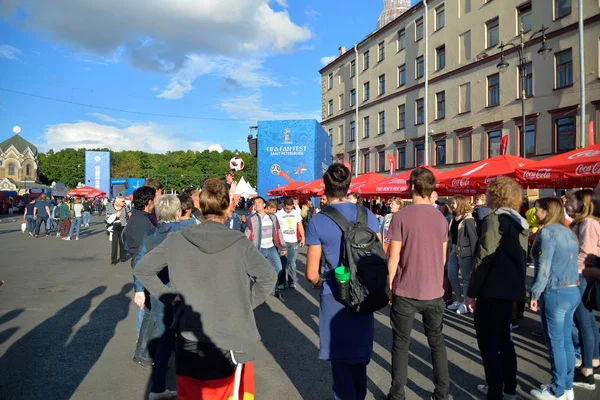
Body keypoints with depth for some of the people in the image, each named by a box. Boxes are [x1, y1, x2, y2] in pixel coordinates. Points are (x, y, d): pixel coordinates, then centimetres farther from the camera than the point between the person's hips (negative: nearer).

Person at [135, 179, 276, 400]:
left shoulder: (176, 241, -4)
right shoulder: (240, 242, -11)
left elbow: (142, 269, 4)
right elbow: (268, 276, -12)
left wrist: (168, 296, 8)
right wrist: (249, 301, 0)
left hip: (190, 339, 2)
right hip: (231, 337, -1)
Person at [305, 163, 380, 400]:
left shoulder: (317, 222, -13)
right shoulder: (368, 216, -3)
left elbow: (311, 273, -12)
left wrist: (319, 284, 10)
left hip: (335, 297, -4)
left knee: (340, 359, 12)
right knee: (360, 354, 22)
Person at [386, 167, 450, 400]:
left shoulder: (401, 216, -12)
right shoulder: (441, 218, 3)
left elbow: (394, 256, -11)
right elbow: (443, 257, 10)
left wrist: (390, 284, 1)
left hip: (406, 292, -4)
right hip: (434, 291, 4)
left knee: (401, 344, 8)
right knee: (437, 342, 16)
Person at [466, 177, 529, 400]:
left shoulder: (495, 219, -15)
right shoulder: (520, 222, 11)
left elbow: (483, 259, -18)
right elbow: (520, 258, 16)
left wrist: (471, 293, -13)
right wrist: (515, 283, 22)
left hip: (492, 290, -9)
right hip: (510, 289, 9)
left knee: (488, 342, 0)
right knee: (503, 338, 19)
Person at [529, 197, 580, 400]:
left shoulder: (548, 232, -13)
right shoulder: (568, 232, 13)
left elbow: (543, 267, -16)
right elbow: (570, 262, 14)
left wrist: (535, 294, -10)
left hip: (555, 293, -8)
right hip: (572, 291, 8)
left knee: (555, 343, 1)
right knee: (566, 340, 14)